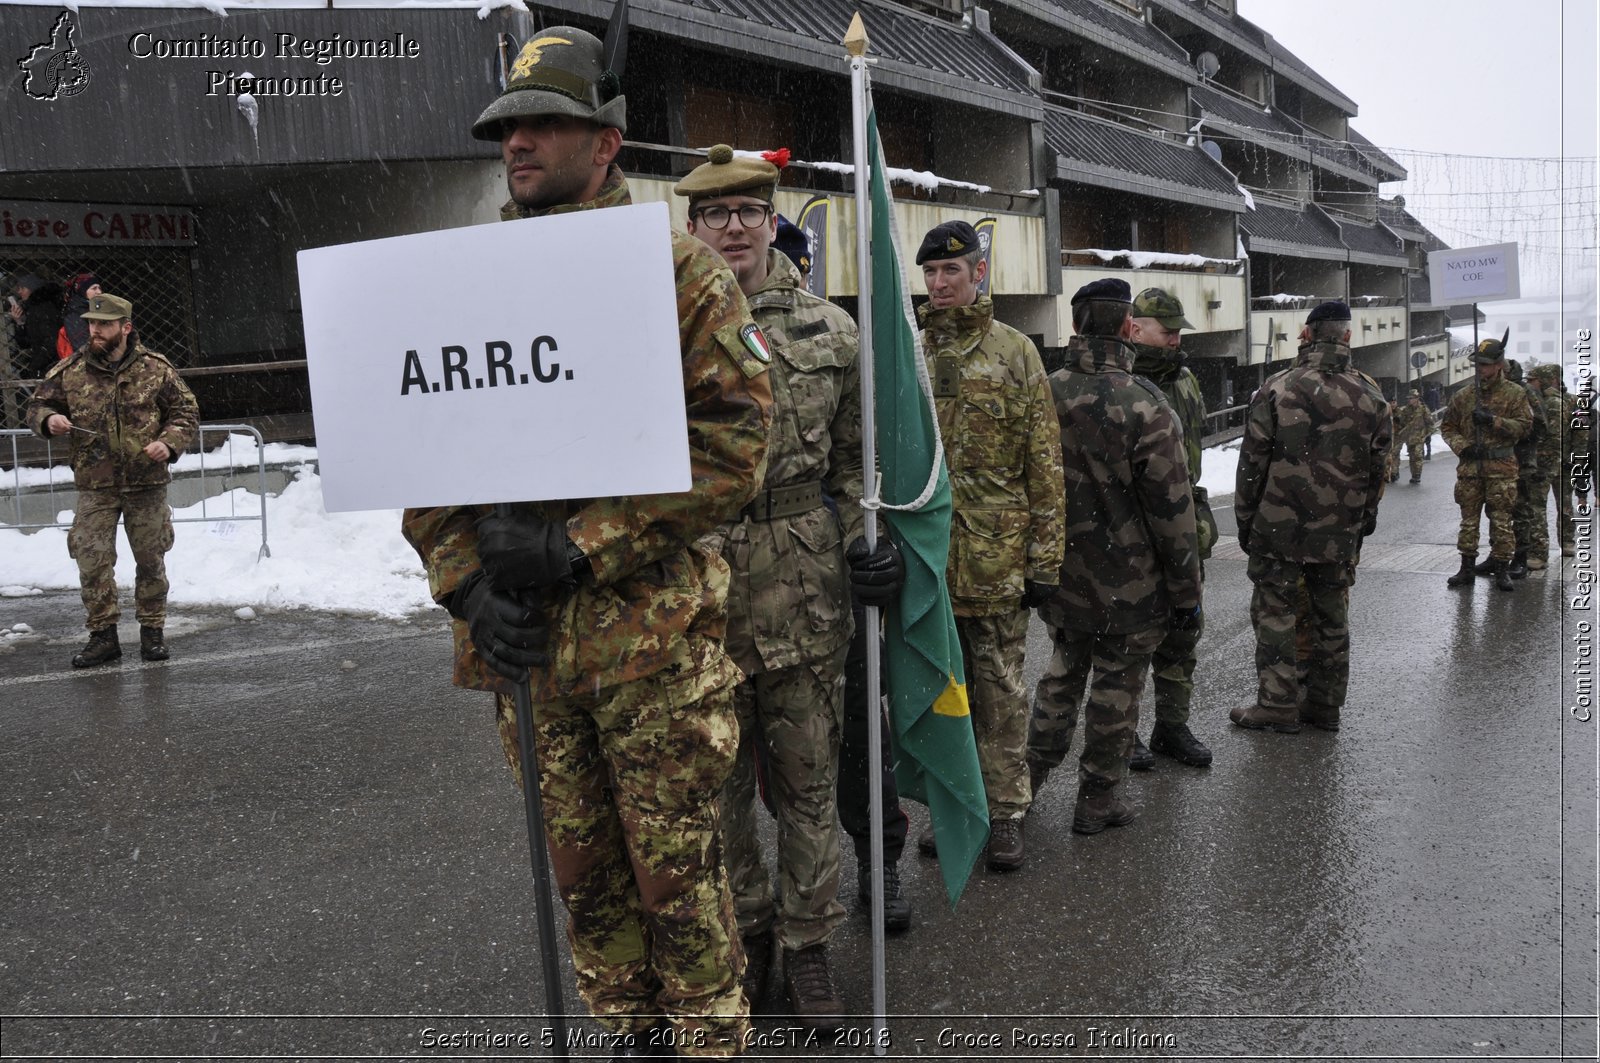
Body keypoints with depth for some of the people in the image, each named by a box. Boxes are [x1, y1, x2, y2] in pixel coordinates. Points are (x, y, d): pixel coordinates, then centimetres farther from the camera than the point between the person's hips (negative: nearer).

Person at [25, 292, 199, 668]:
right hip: (95, 486, 1)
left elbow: (187, 411, 5)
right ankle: (103, 635, 11)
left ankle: (153, 631, 22)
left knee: (151, 560, 8)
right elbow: (37, 406, 12)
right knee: (92, 562, -1)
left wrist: (169, 443, -12)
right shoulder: (69, 371, 2)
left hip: (147, 483, -1)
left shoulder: (155, 368, -1)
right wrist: (49, 419, -12)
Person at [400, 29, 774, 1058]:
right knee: (581, 866, 17)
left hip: (652, 634, -4)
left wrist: (578, 545, -18)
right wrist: (467, 581, -5)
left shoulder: (677, 269, -4)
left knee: (678, 867, 5)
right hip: (520, 636, 5)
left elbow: (734, 442, -13)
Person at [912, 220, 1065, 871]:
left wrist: (1044, 559, -5)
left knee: (1000, 689, 7)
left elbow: (1044, 463, -1)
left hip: (996, 553, -2)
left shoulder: (1015, 352, 1)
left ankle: (1004, 812, 18)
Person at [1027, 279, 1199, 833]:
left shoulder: (1045, 394, -3)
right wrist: (1187, 591, -6)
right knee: (1116, 683, 10)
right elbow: (1172, 510, -16)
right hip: (1128, 580, -5)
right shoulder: (1144, 406, -19)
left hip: (1060, 573, 5)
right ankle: (1097, 800, 21)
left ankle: (1032, 774, 29)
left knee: (1064, 668, 23)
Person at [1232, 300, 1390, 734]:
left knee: (1274, 613, 5)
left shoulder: (1277, 389, -9)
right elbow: (1377, 470, 8)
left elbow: (1252, 463, -7)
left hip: (1279, 526, -4)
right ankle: (1325, 705, 22)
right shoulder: (1371, 396, 2)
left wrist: (1245, 522, 3)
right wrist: (1363, 522, 18)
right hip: (1340, 533, 4)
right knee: (1331, 616, 13)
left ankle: (1278, 706, 6)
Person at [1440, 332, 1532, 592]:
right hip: (1470, 466, 3)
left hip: (1502, 467, -3)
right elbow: (1447, 426, 13)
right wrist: (1462, 446, -4)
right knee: (1468, 518, 5)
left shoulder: (1514, 394, 1)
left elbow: (1525, 424, -6)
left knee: (1502, 519, -1)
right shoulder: (1463, 396, 9)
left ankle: (1502, 568, 7)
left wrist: (1494, 420, -18)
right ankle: (1467, 566, 12)